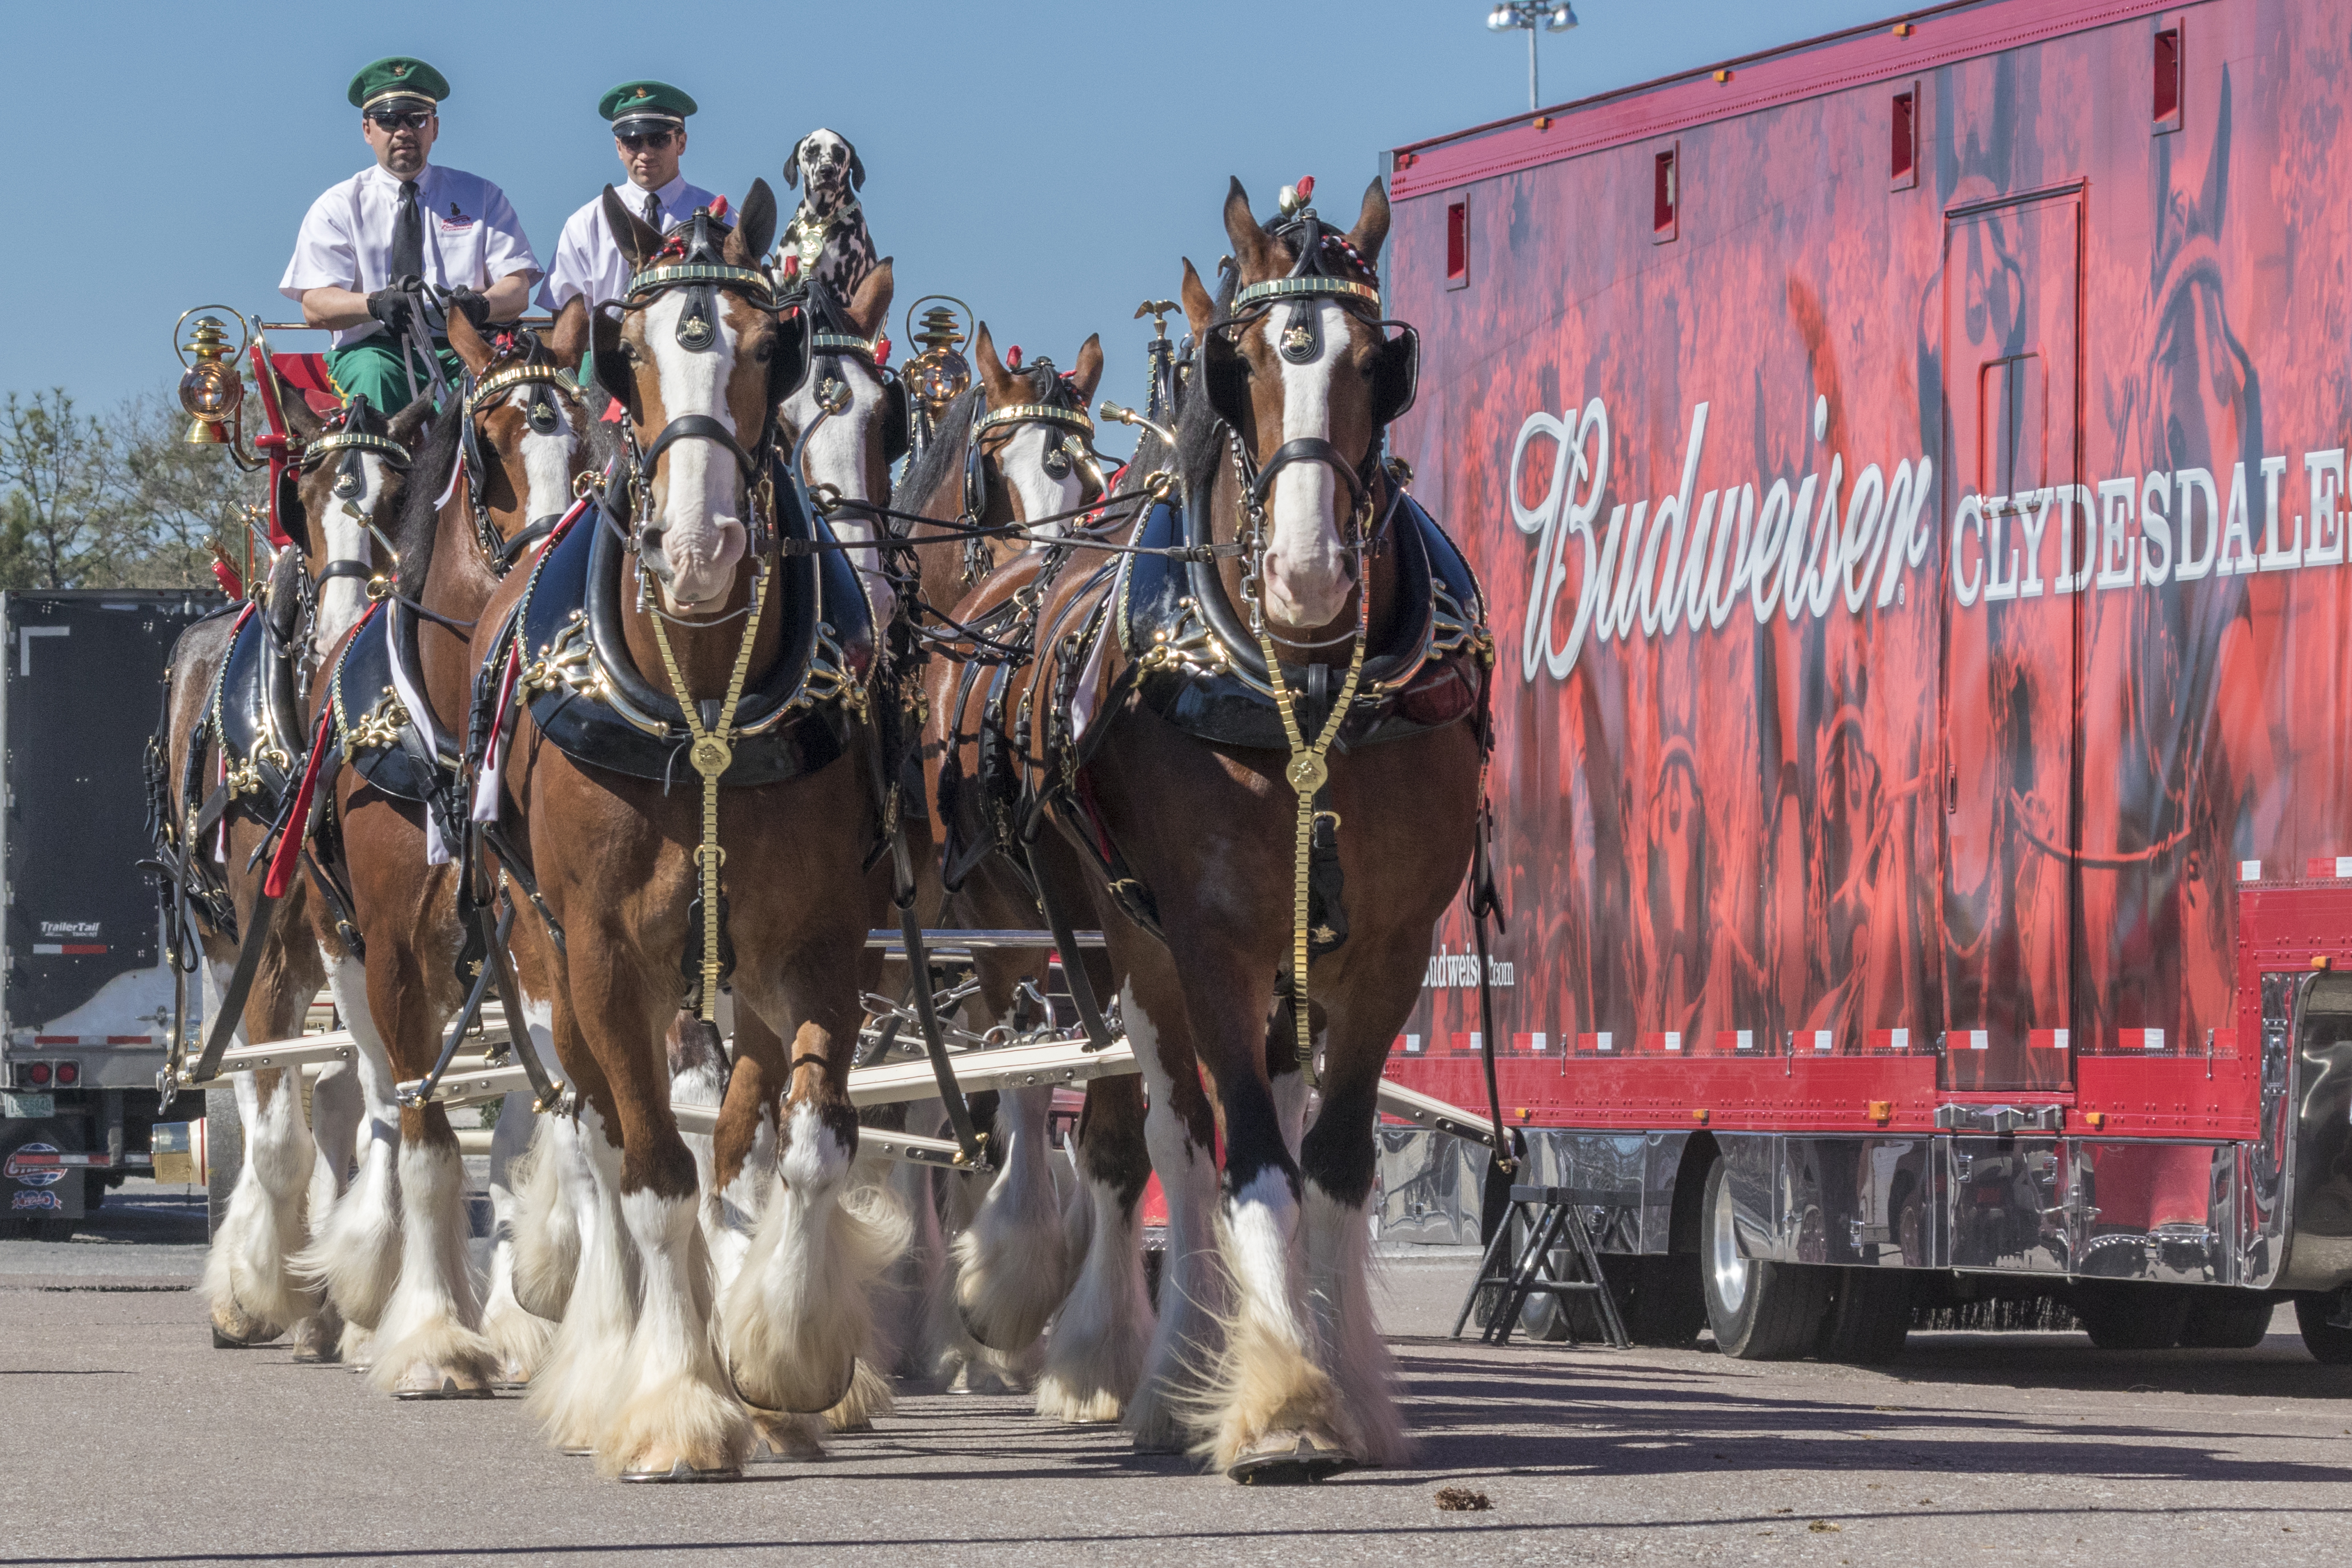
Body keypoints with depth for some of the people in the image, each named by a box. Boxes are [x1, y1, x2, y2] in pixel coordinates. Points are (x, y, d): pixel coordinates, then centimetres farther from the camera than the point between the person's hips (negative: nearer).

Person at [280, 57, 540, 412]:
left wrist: (480, 305, -21)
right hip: (375, 347, -1)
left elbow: (517, 290, 5)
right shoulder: (337, 206, 12)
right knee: (374, 372, -37)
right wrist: (375, 305, -23)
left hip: (459, 349, 1)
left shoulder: (481, 198, 16)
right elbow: (314, 305, 0)